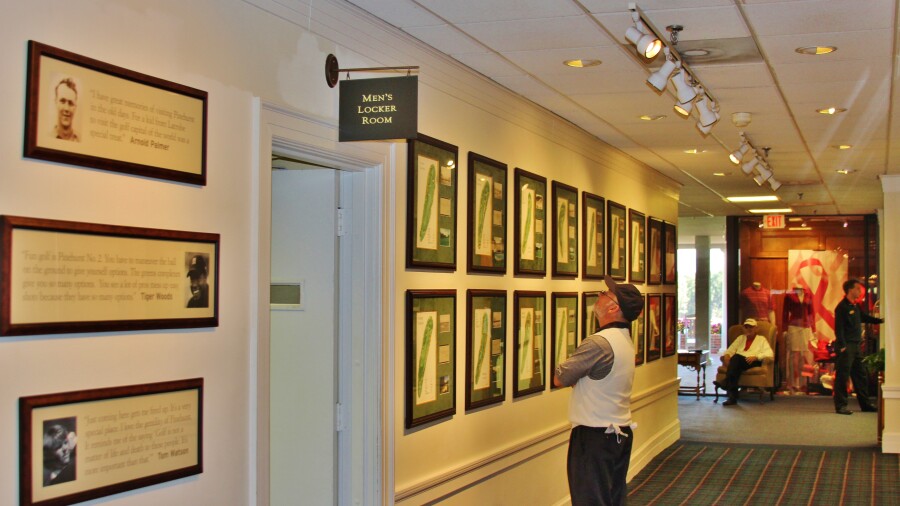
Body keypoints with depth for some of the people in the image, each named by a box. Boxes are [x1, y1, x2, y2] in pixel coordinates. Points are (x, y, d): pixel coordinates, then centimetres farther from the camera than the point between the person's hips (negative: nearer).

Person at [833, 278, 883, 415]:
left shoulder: (856, 306, 15)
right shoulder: (842, 307, -12)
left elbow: (864, 317, 32)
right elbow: (838, 328, -17)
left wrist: (881, 321, 23)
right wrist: (842, 346, -22)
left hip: (856, 346, 10)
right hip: (846, 347, -10)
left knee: (860, 376, 14)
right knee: (842, 376, -7)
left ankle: (865, 404, 24)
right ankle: (840, 405, -5)